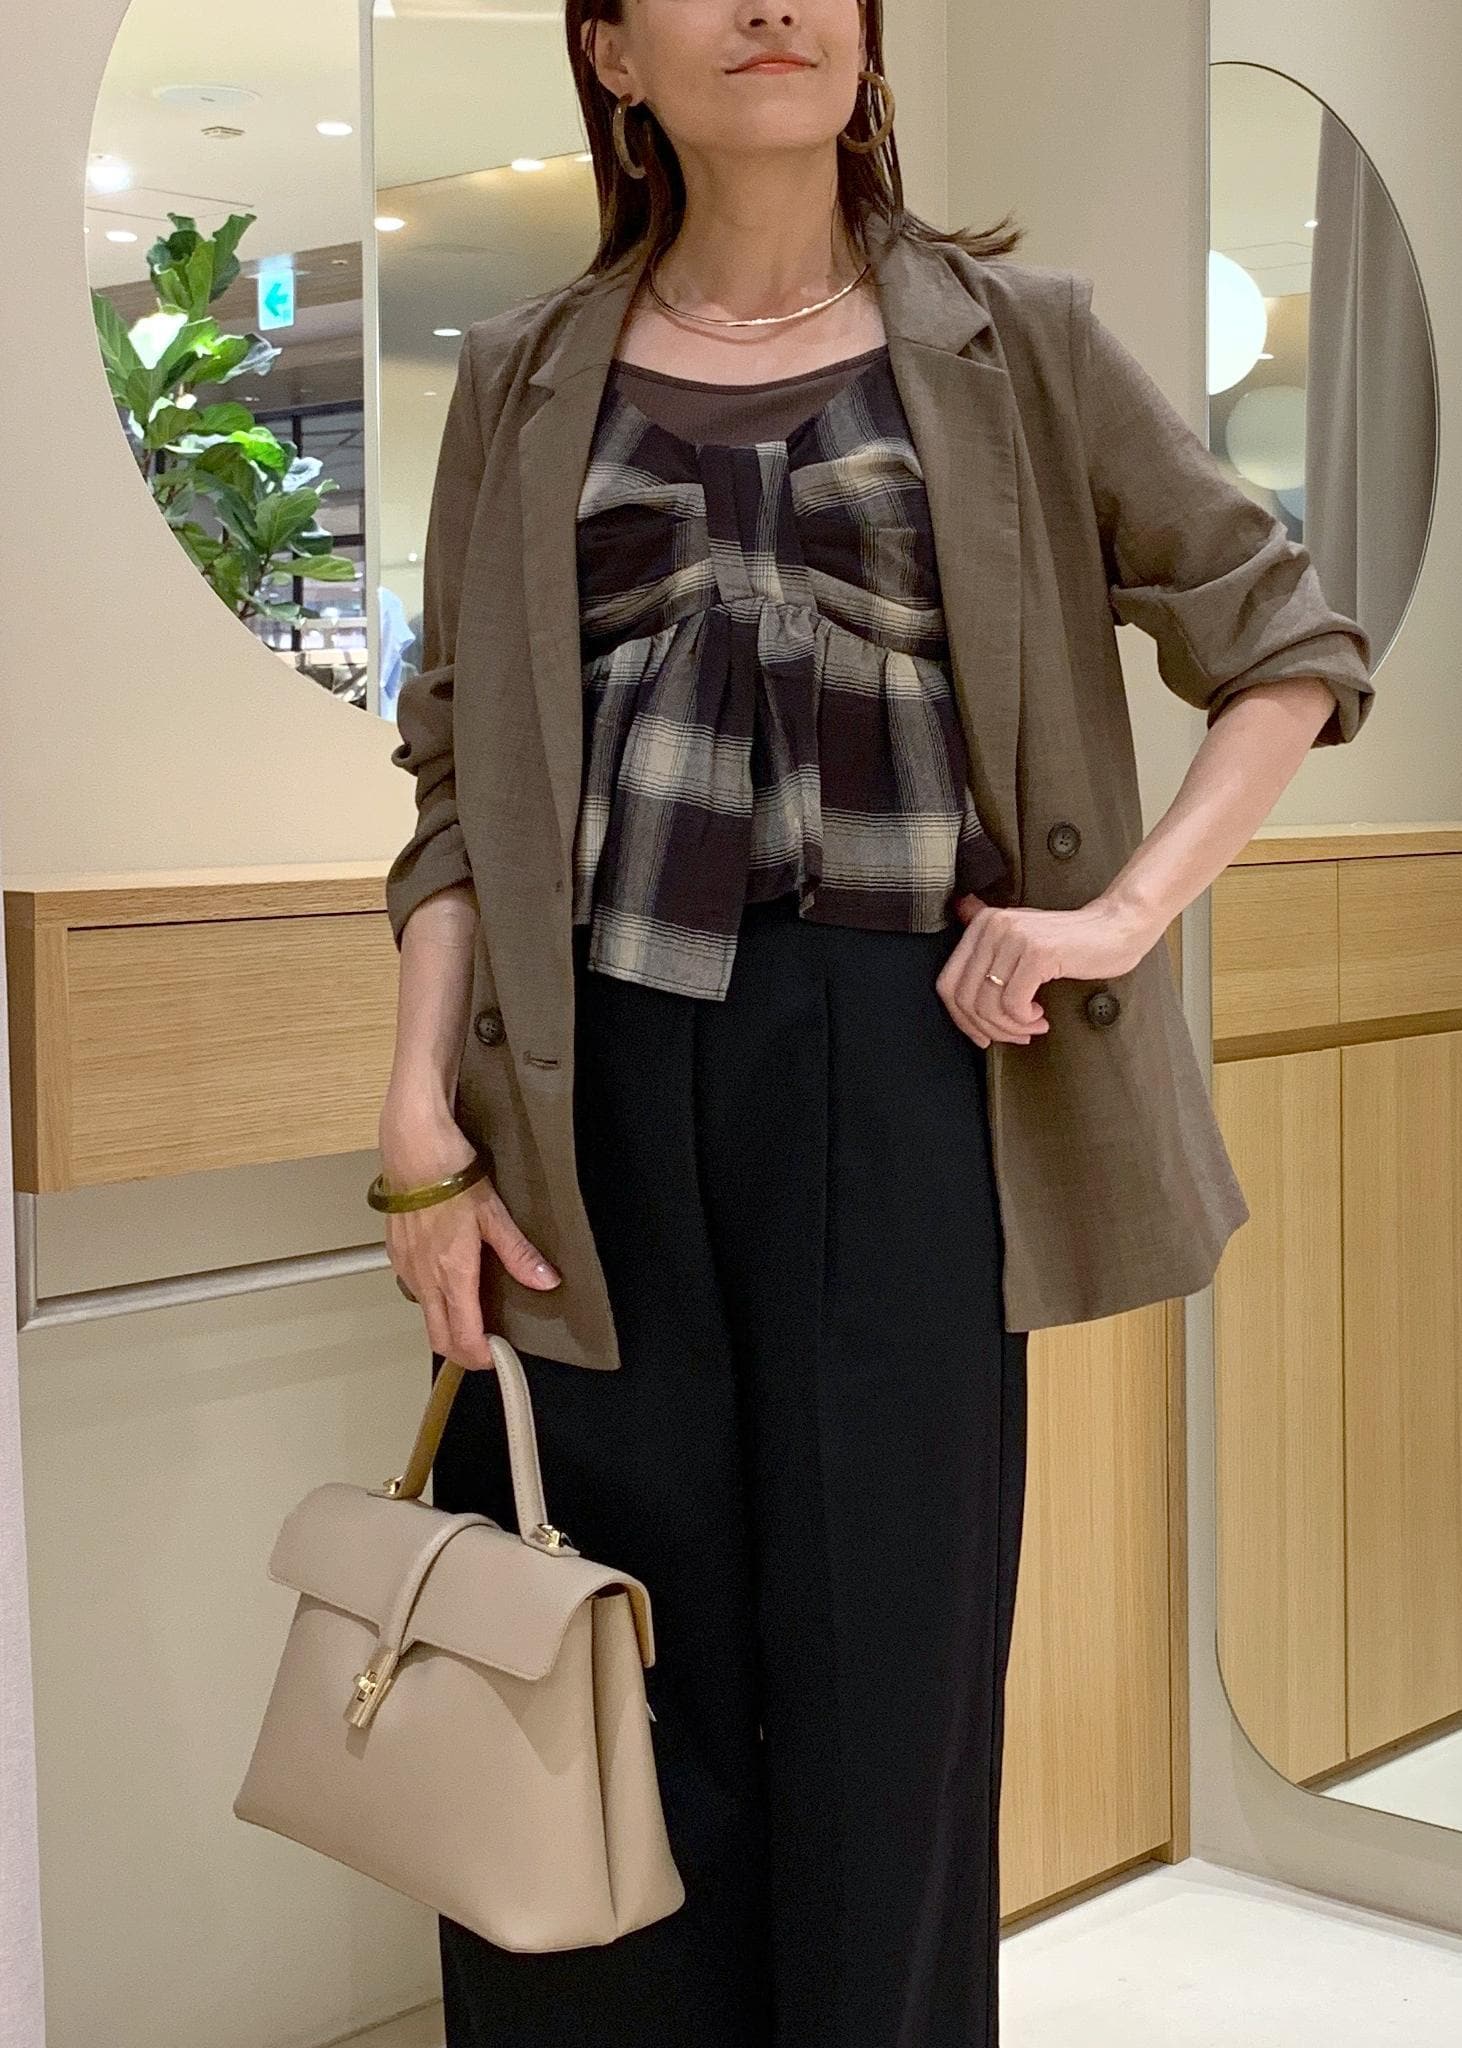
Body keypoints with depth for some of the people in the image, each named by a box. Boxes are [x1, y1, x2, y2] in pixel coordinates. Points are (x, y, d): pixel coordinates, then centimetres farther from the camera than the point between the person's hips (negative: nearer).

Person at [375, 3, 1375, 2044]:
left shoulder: (1013, 344, 8)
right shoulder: (528, 378, 11)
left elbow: (1293, 645, 9)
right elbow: (462, 780, 8)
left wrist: (1129, 909, -5)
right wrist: (421, 1110, -2)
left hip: (900, 1059, -1)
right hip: (596, 1076, 1)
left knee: (886, 1680, 4)